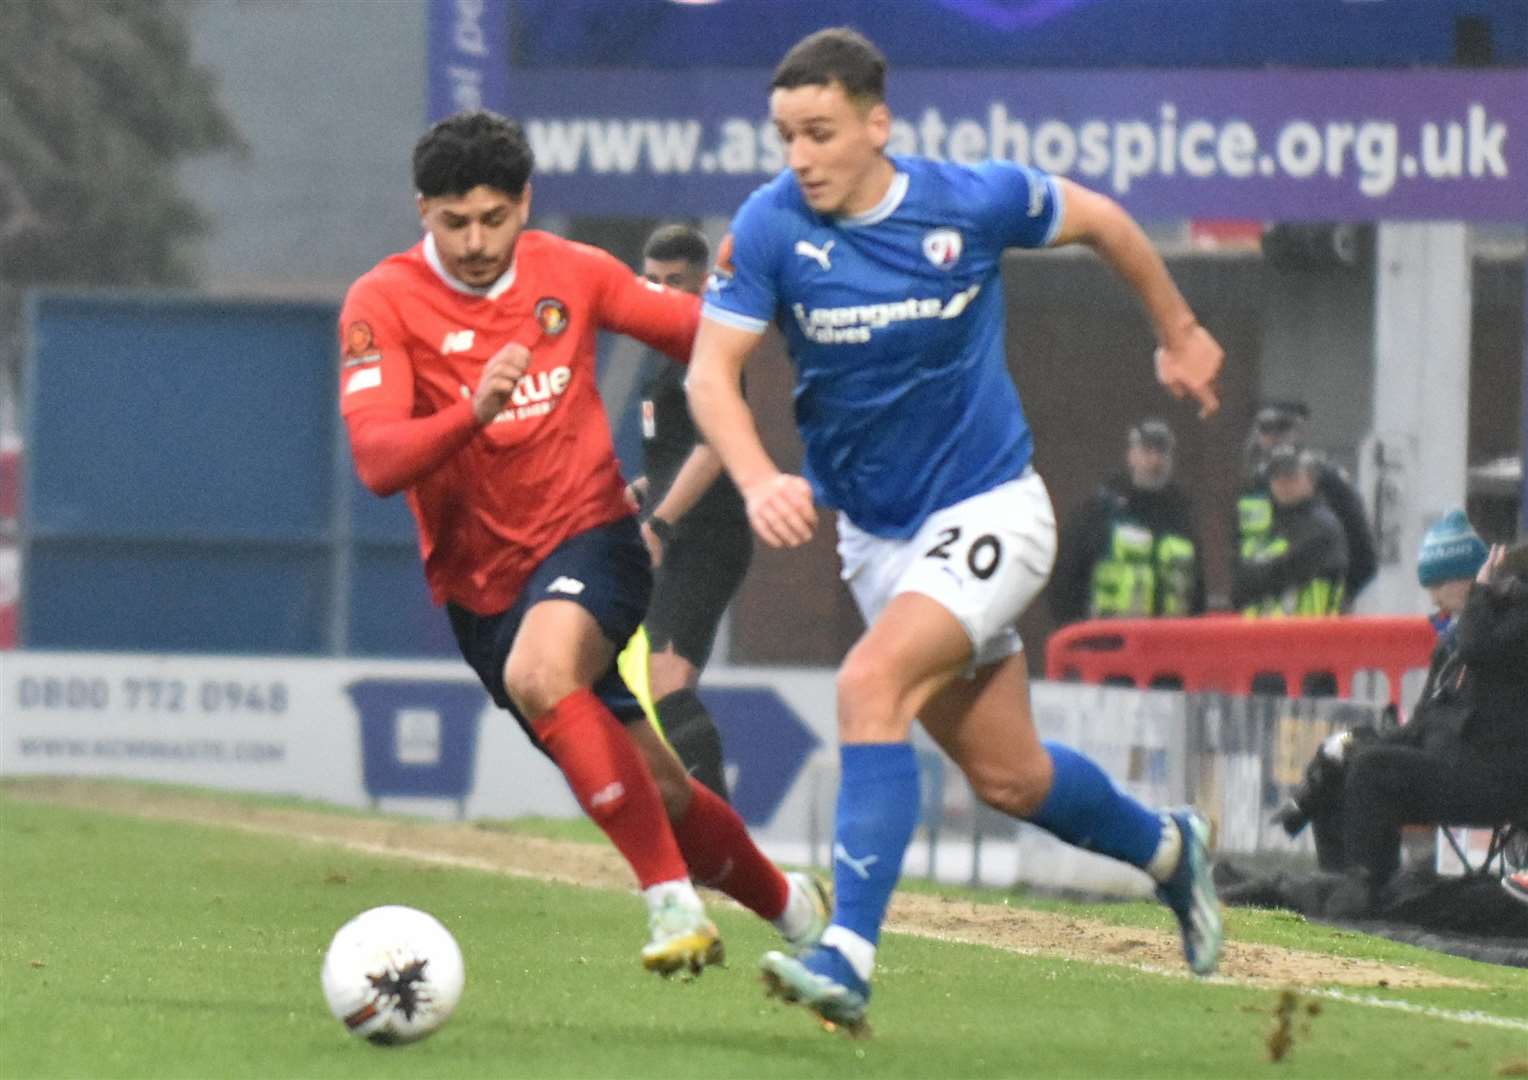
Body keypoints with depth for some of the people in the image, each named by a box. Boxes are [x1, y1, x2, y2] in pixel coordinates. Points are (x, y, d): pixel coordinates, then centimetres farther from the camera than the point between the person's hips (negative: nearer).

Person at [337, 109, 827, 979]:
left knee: (538, 675, -35)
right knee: (658, 797, 7)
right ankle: (786, 903, 33)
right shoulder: (383, 304, -10)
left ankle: (675, 902, -30)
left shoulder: (569, 273, -1)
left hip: (588, 535, -1)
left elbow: (695, 332, 12)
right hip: (482, 584, 1)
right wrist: (472, 414, -38)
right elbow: (376, 462, -21)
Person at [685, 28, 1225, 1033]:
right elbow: (712, 371, -15)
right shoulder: (771, 226, -13)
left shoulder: (974, 201, -16)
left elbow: (1099, 219, 3)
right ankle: (1166, 847, 43)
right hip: (875, 533, 4)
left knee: (872, 685, -27)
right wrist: (760, 481, -34)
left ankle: (848, 957, -32)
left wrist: (1179, 332, 17)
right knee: (1007, 774, 13)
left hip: (989, 507, -4)